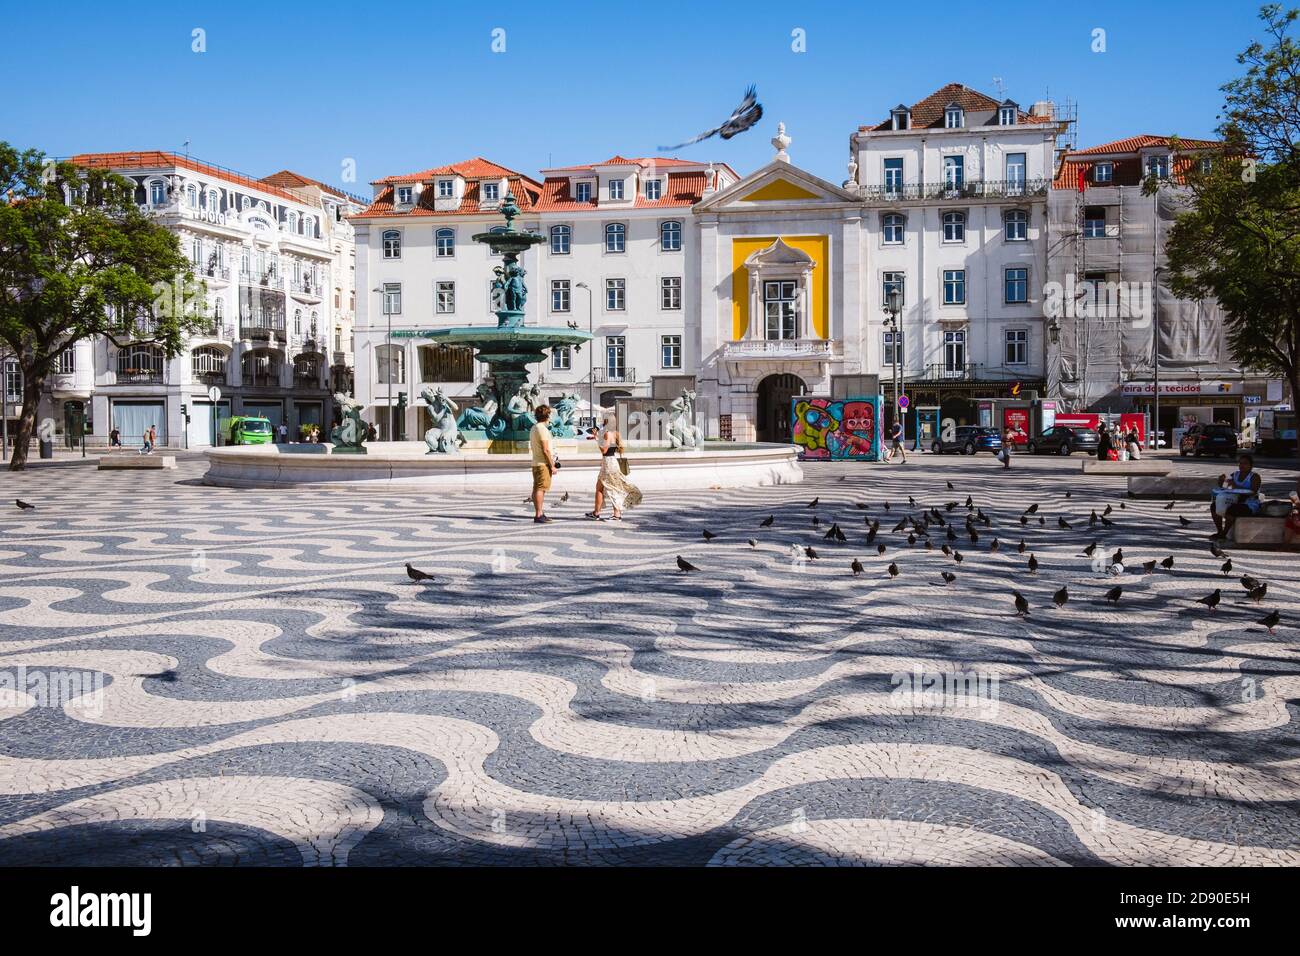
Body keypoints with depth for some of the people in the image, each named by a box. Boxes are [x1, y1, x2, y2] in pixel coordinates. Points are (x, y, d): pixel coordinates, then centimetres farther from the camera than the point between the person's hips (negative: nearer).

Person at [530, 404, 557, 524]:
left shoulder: (533, 428, 15)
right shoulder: (542, 429, -15)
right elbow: (545, 450, -19)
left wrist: (551, 462, 24)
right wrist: (552, 466, -14)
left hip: (536, 463, 10)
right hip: (543, 464, -10)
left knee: (537, 489, 11)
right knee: (540, 489, -10)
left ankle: (539, 514, 16)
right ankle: (538, 515, -12)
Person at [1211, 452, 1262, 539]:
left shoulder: (1254, 476, -7)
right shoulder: (1235, 474, 12)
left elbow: (1253, 492, -23)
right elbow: (1222, 487, 15)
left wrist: (1236, 486, -30)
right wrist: (1221, 480, -8)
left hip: (1250, 505, -8)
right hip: (1236, 502, 8)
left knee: (1230, 510, -35)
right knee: (1214, 505, -7)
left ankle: (1224, 534, -23)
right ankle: (1219, 531, -5)